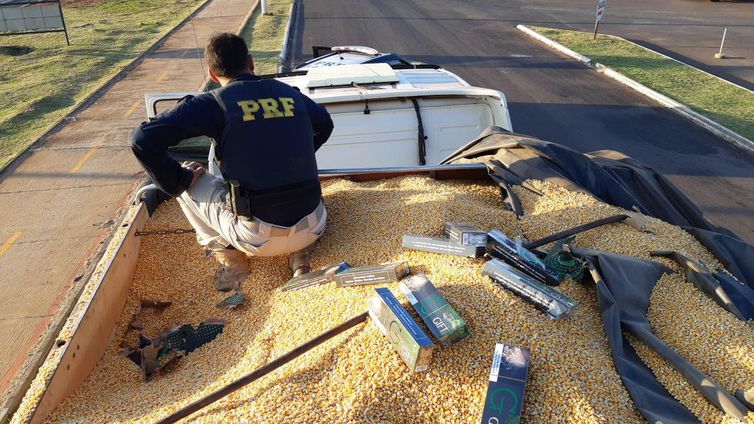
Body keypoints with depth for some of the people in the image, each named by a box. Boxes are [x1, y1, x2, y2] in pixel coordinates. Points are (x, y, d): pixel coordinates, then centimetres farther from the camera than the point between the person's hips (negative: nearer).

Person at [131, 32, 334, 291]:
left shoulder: (212, 103, -3)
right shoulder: (290, 93, 9)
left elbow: (144, 140, -9)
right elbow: (325, 125, 29)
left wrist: (177, 181, 6)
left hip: (259, 237, -4)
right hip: (312, 229, 4)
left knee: (189, 181, 16)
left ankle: (229, 258, 13)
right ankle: (298, 253, 16)